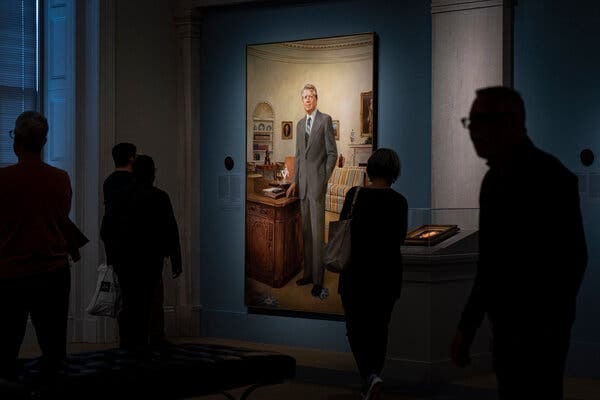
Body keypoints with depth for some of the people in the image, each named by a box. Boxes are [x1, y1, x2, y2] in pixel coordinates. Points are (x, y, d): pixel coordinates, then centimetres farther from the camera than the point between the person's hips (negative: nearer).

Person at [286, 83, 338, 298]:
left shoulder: (325, 120, -4)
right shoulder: (300, 124, 17)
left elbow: (332, 153, -6)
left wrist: (324, 180, -9)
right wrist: (295, 181, 14)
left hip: (317, 181, -7)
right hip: (303, 183, 7)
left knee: (318, 231, -7)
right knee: (306, 230, 9)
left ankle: (318, 280, -4)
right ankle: (308, 272, 16)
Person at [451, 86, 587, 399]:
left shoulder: (549, 177, -15)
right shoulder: (495, 178, 10)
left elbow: (570, 261, -18)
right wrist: (467, 326, 12)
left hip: (538, 333, -8)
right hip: (506, 327, 8)